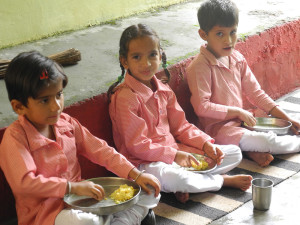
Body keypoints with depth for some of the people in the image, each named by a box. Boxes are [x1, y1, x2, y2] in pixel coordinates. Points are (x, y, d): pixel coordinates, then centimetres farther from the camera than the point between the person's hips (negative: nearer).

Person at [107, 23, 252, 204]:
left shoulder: (163, 90, 8)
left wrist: (206, 144, -4)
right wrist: (174, 155, -24)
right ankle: (223, 180, -12)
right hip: (143, 162, -8)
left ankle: (185, 184, -14)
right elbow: (137, 145, -19)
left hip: (175, 150, 8)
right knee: (171, 176, -42)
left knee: (234, 153, 6)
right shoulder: (125, 98, -17)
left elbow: (180, 126, 12)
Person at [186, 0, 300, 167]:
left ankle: (250, 149, -12)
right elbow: (202, 107, -22)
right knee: (265, 141, -25)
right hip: (217, 127, -9)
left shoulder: (237, 58, 6)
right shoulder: (199, 67, -18)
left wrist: (285, 117, 2)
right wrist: (238, 112, -19)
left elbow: (255, 92, 9)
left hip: (241, 120, 9)